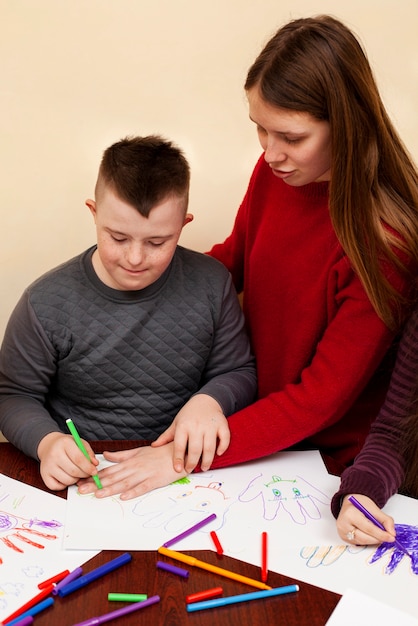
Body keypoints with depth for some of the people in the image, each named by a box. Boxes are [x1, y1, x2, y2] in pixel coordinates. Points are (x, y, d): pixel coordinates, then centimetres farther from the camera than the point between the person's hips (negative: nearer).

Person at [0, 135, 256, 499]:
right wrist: (46, 441, -18)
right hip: (82, 477, -1)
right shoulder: (47, 304, -9)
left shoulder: (211, 285, -4)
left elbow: (239, 372, 7)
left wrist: (209, 400, -16)